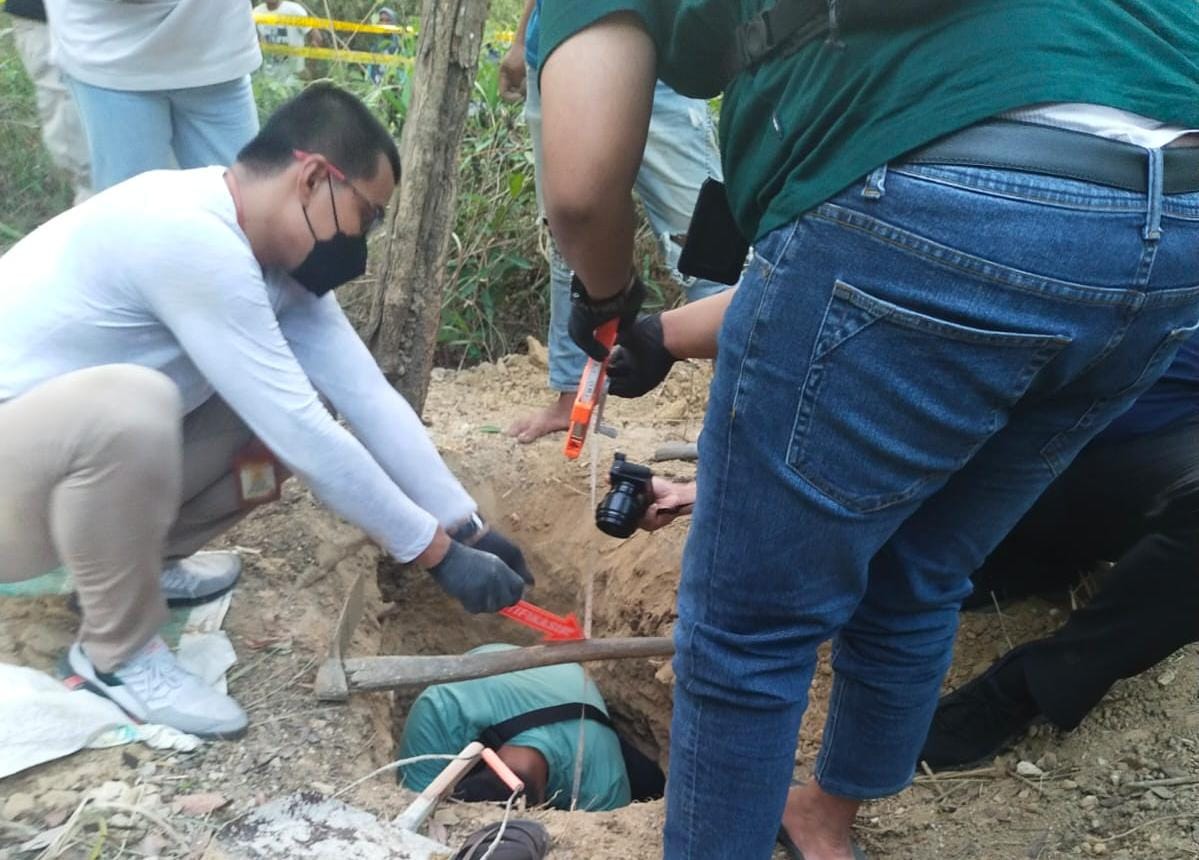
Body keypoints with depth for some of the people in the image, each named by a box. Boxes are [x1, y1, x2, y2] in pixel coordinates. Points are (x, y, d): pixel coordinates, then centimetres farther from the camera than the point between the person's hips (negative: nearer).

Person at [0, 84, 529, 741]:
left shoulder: (280, 253, -3)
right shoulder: (192, 237, -30)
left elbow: (367, 397, -4)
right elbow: (302, 433, -30)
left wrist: (466, 527, -6)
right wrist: (437, 552, -22)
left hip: (97, 447, 8)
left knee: (283, 419, -2)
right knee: (129, 405, -37)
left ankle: (130, 557, 14)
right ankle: (117, 653, -13)